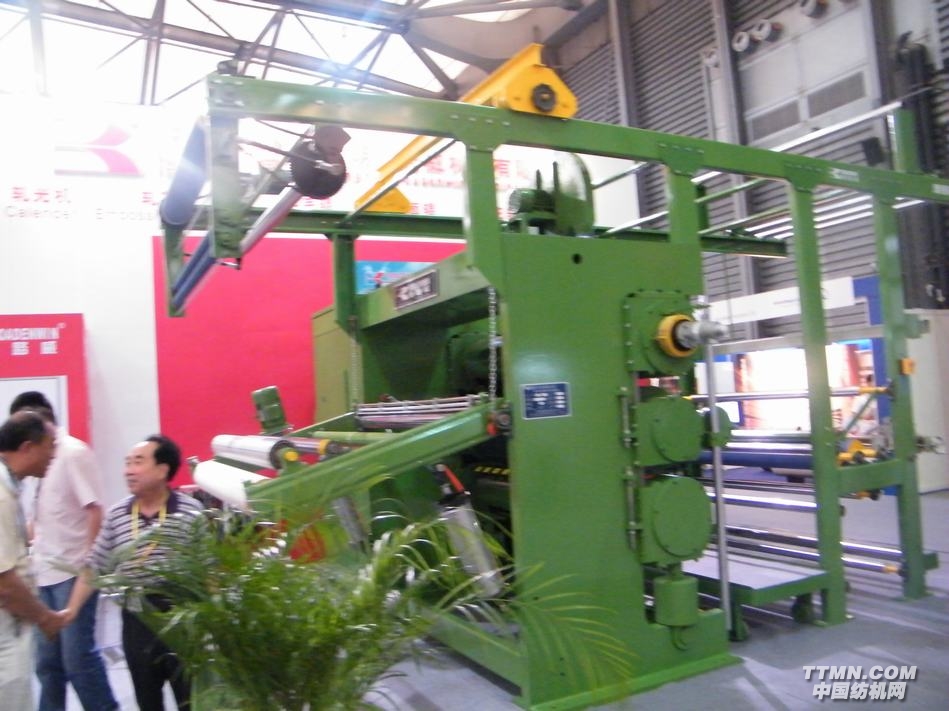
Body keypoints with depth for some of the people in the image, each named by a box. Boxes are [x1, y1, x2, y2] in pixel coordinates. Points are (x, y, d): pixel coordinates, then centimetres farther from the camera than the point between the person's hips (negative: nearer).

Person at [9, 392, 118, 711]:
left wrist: (89, 565, -15)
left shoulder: (74, 453, -12)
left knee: (77, 656, -2)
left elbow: (95, 510, -15)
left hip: (73, 573, -7)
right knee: (48, 660, 14)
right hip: (46, 573, 8)